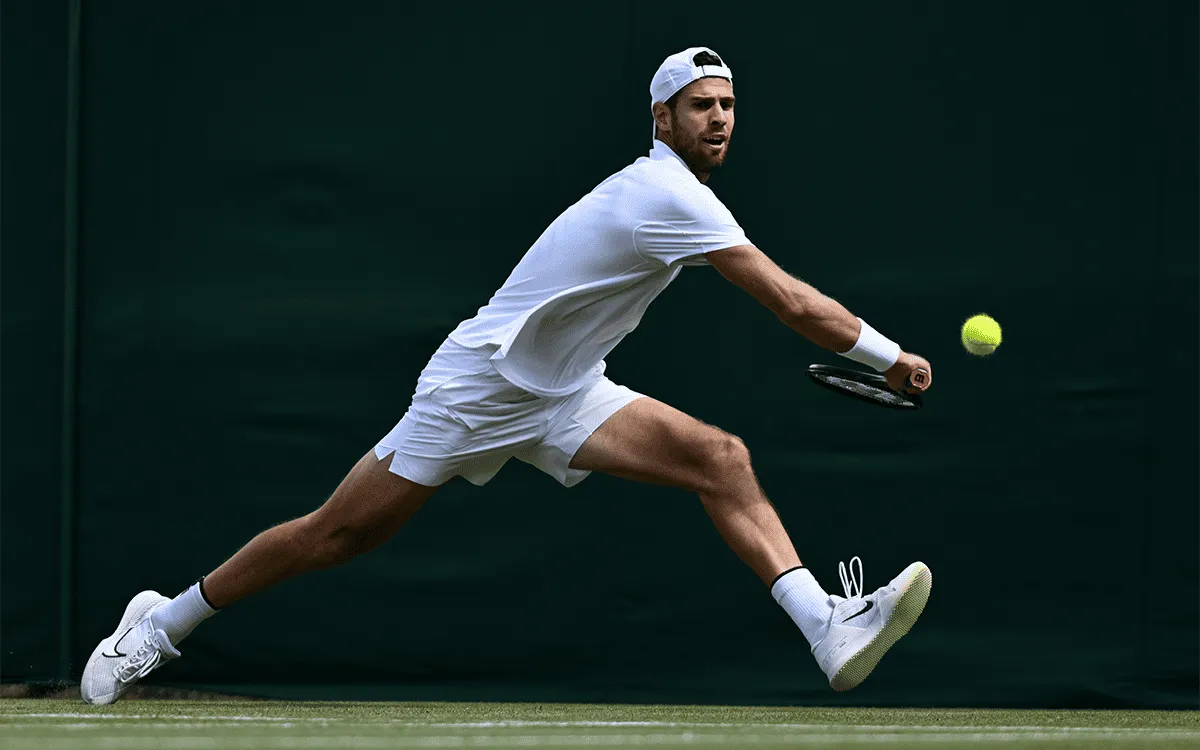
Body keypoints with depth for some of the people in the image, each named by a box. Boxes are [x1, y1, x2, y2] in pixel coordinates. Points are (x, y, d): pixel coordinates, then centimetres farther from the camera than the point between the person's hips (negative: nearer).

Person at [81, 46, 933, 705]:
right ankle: (162, 624, 19)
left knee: (723, 460, -12)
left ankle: (832, 632, -25)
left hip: (564, 394, 9)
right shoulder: (667, 196, -23)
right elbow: (792, 301, -25)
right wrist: (891, 358, -18)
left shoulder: (669, 190, 7)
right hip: (478, 386, -9)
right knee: (339, 533, -1)